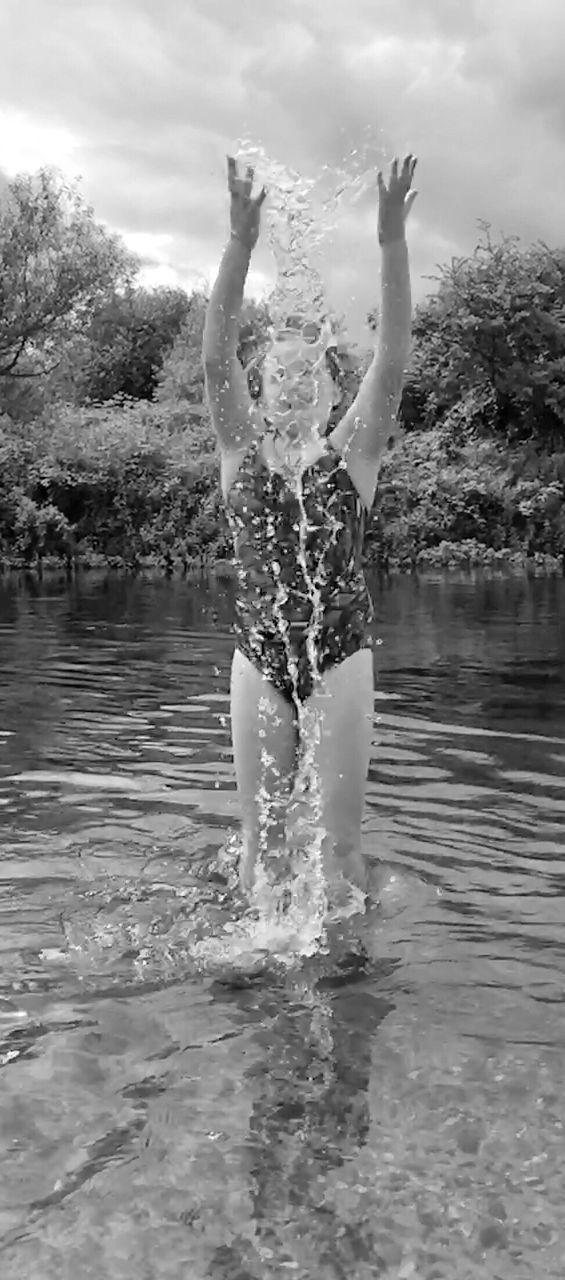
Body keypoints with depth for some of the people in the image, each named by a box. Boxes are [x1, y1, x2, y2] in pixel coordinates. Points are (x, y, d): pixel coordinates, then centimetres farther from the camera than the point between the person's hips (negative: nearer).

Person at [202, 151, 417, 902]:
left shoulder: (351, 450, 1)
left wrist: (393, 241, -24)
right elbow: (217, 356, -12)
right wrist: (241, 242, -25)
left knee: (340, 840, 5)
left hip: (340, 657, -1)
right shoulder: (244, 448, 2)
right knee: (260, 836, 10)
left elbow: (393, 359, -13)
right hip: (259, 657, 1)